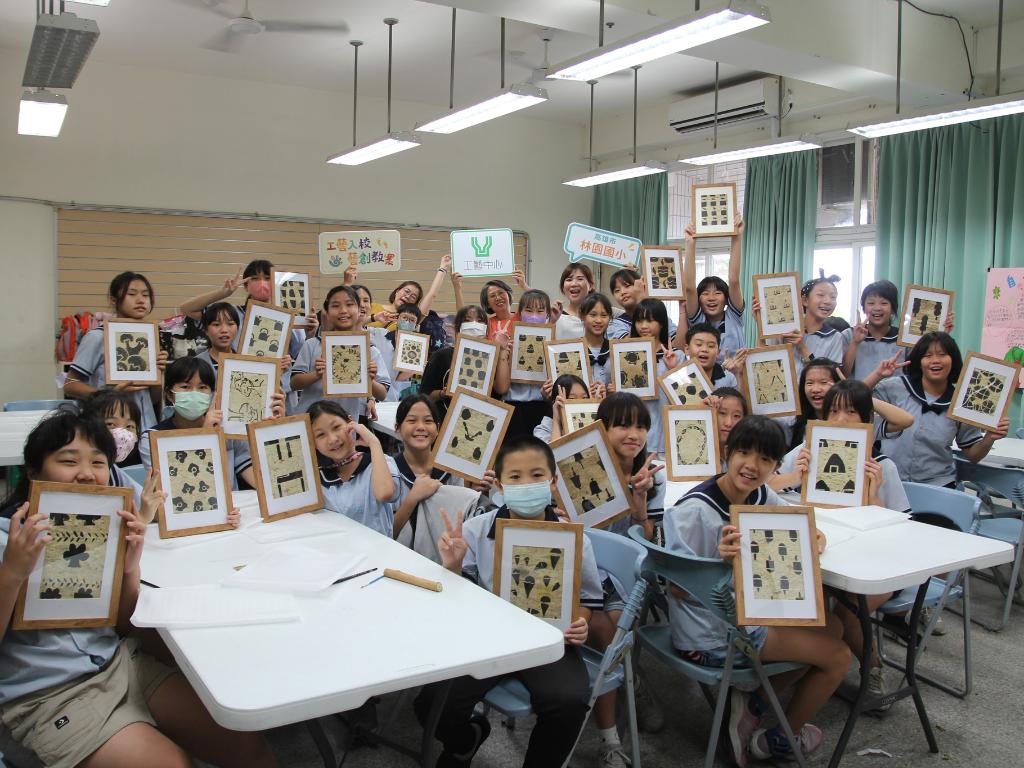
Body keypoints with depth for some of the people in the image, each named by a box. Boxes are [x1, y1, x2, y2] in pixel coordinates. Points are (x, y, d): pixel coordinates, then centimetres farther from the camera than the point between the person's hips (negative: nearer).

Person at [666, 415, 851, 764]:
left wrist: (814, 538, -13)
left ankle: (752, 703, 15)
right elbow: (677, 588, -22)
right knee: (837, 656, 0)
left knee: (832, 627, 17)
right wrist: (721, 562, -39)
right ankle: (780, 740, 24)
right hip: (709, 635, -8)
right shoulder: (693, 511, -25)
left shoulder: (763, 497, -4)